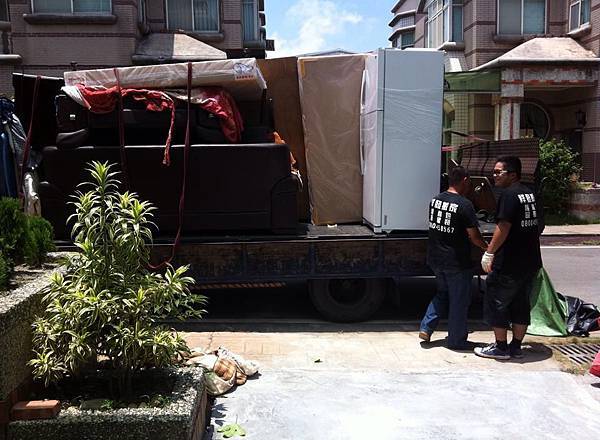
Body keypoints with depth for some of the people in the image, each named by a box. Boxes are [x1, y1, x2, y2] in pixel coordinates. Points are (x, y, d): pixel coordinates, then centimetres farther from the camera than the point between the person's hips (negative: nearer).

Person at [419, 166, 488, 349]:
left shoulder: (435, 199, 3)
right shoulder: (464, 204, -18)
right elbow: (474, 236, -15)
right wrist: (487, 247, 3)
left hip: (435, 258, 7)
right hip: (456, 261, -7)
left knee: (443, 293, 24)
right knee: (459, 301, 8)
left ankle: (426, 327, 17)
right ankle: (456, 340, 19)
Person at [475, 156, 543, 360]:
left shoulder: (509, 194, -15)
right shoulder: (530, 193, 13)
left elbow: (503, 227, -22)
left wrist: (489, 253, -17)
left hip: (509, 263, -9)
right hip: (531, 262, 9)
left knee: (496, 304, 3)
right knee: (521, 304, 15)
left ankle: (500, 347, 10)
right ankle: (516, 347, 22)